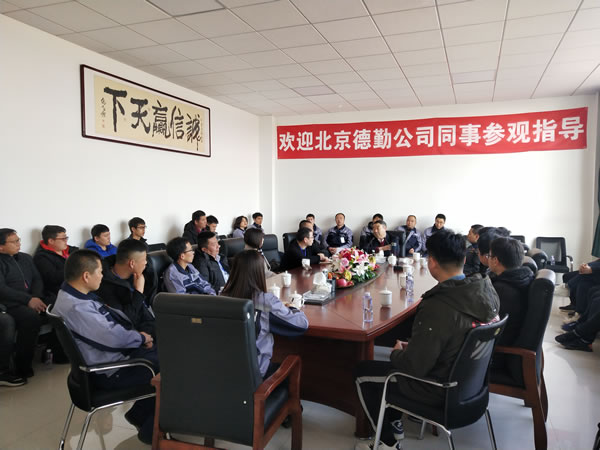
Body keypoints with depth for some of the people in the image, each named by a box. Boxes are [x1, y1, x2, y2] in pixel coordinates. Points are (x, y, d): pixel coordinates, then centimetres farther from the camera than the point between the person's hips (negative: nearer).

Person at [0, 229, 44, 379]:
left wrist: (36, 297, -6)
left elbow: (37, 279, 15)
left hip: (32, 300, 6)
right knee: (31, 317, -35)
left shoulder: (26, 258, 20)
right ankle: (22, 366, -21)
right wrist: (28, 300, -22)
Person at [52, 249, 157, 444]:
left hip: (120, 351, 10)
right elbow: (114, 336, -31)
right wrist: (141, 338, -13)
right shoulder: (75, 307, -28)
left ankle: (140, 413, 23)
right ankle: (151, 431, 11)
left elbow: (115, 315, 12)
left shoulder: (79, 296, 5)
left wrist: (137, 333, -2)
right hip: (110, 371, -10)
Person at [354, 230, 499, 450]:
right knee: (402, 353, 27)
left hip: (440, 389, -8)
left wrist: (396, 352, -3)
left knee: (362, 371, 10)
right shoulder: (487, 290, -9)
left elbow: (414, 367, -25)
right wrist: (411, 346, 8)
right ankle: (394, 422, 34)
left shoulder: (437, 308, -34)